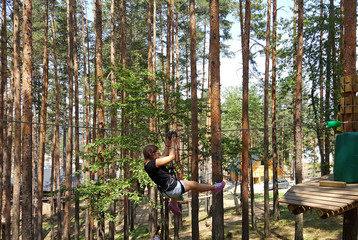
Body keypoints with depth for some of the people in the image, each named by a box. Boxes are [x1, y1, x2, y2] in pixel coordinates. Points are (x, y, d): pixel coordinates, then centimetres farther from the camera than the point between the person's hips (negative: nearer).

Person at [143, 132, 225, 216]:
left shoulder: (148, 164, 3)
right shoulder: (154, 163, -26)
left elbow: (163, 156, 17)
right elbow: (171, 156, -18)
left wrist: (167, 144, 15)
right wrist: (173, 143, -8)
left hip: (165, 191, 10)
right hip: (172, 189, -10)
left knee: (178, 182, 40)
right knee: (194, 184, 9)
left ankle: (173, 203, 36)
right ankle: (214, 188, 31)